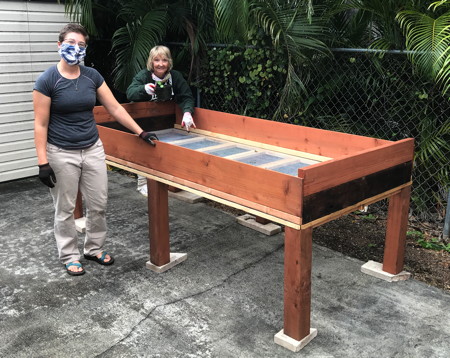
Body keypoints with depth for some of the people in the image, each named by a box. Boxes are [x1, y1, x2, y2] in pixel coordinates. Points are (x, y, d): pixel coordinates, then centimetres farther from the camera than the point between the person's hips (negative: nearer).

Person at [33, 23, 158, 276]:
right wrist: (43, 163, -14)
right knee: (65, 209, 7)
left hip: (93, 149, 4)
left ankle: (95, 249, 30)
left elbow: (115, 108, 6)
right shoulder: (47, 80, -11)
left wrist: (141, 132, 2)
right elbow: (41, 124, -10)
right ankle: (69, 257, 25)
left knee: (99, 204, 9)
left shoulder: (92, 76, 2)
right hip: (62, 154, -4)